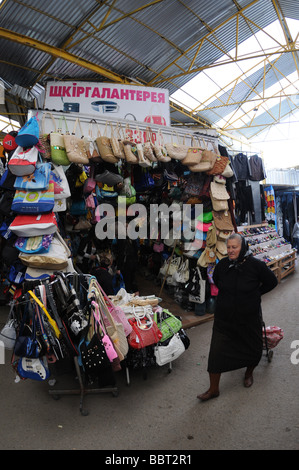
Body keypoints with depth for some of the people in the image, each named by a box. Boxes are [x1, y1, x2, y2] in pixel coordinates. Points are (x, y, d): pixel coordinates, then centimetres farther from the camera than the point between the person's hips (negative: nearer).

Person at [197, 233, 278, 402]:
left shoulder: (256, 265, -15)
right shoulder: (223, 264, -7)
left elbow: (272, 282, 2)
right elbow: (216, 280, 15)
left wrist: (255, 293, 1)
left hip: (249, 318, -1)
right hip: (224, 317, 2)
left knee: (252, 349, 18)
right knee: (217, 351, 1)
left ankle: (249, 373, 52)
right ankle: (214, 389, 18)